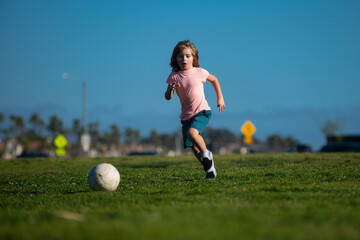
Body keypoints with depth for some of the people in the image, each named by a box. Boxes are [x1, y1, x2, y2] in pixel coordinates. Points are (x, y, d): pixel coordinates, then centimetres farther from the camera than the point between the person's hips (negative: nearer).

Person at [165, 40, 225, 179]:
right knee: (193, 147, 2)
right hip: (186, 116, 3)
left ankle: (206, 154, -5)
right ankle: (209, 169, 21)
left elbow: (214, 79, 17)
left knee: (192, 133, -30)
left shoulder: (199, 72, -3)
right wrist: (171, 90, -28)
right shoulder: (174, 76, -1)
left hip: (202, 111, -3)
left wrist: (220, 98, 17)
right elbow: (168, 97, -6)